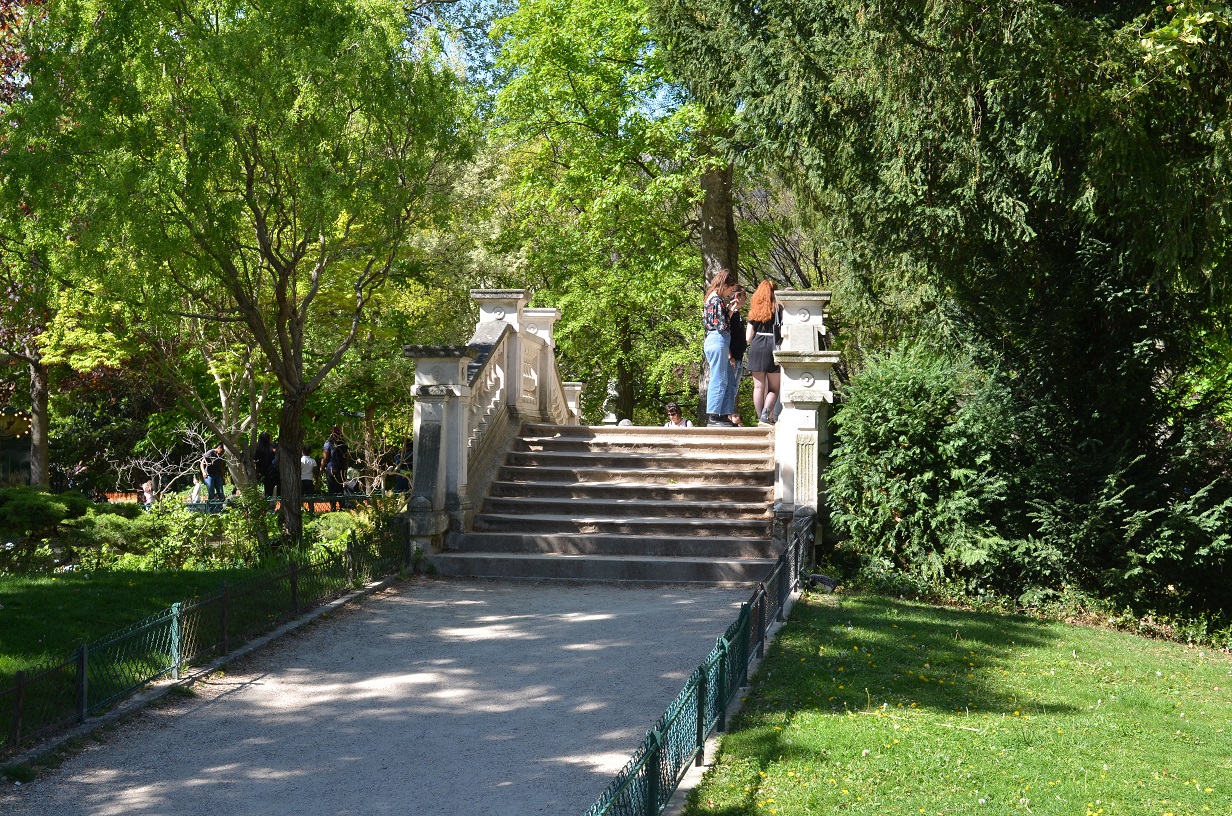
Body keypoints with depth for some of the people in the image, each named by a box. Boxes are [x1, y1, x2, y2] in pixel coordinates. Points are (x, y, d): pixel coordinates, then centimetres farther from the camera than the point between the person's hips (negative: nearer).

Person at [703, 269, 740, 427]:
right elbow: (723, 326, -17)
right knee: (719, 380, -7)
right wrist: (730, 311, -4)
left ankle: (723, 415, 14)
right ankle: (713, 417, -5)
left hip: (713, 340, 11)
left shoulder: (711, 298, 18)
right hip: (718, 341, -11)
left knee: (729, 380, 13)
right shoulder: (718, 301, -14)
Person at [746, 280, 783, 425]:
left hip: (756, 348, 3)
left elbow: (748, 337, 8)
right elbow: (783, 334, -8)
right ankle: (766, 414, -17)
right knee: (773, 388, 4)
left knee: (758, 387, 7)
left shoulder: (755, 310, 8)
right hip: (773, 348, -3)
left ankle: (761, 418, 6)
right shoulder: (779, 308, -1)